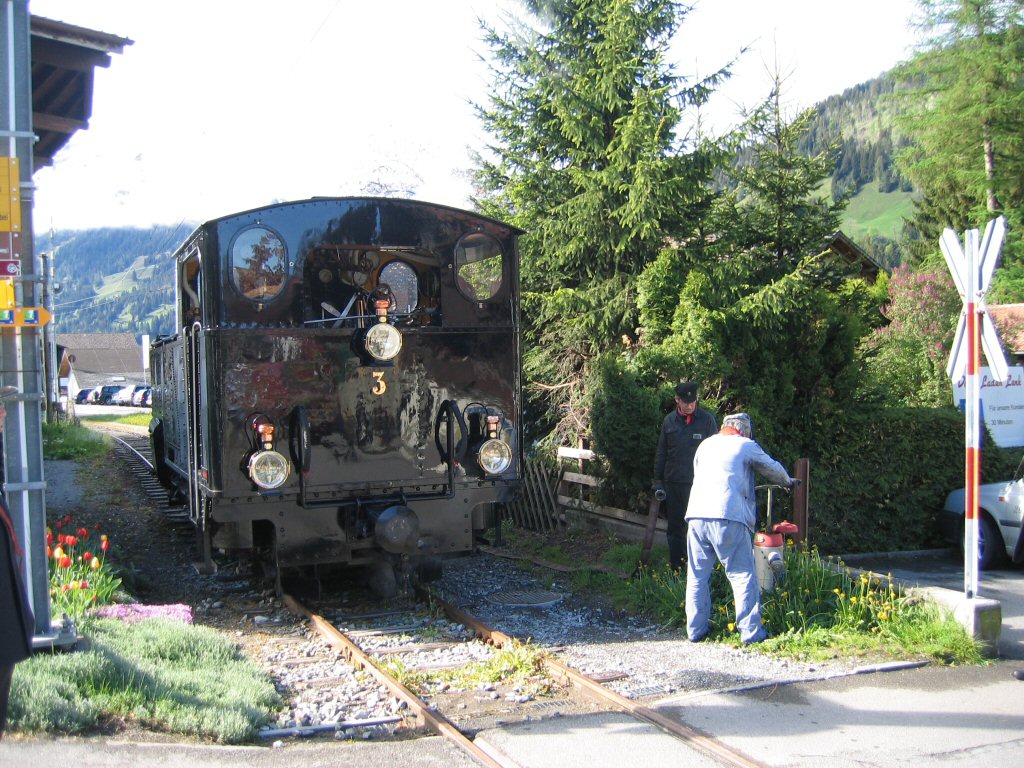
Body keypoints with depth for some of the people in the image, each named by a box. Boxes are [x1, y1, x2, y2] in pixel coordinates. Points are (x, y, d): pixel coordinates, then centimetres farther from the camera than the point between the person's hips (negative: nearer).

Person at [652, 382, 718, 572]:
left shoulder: (707, 420, -1)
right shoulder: (669, 421, 7)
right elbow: (661, 453, 13)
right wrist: (658, 481, 9)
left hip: (698, 483, -3)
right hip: (672, 483, 3)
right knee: (674, 527, 10)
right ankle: (675, 568, 19)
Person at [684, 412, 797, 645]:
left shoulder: (705, 444, 23)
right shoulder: (747, 446, 11)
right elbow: (773, 469, 24)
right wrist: (788, 482, 46)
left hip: (696, 514, 4)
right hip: (728, 516, -4)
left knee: (697, 576, 12)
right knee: (743, 575, 2)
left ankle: (695, 630, 15)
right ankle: (751, 631, 2)